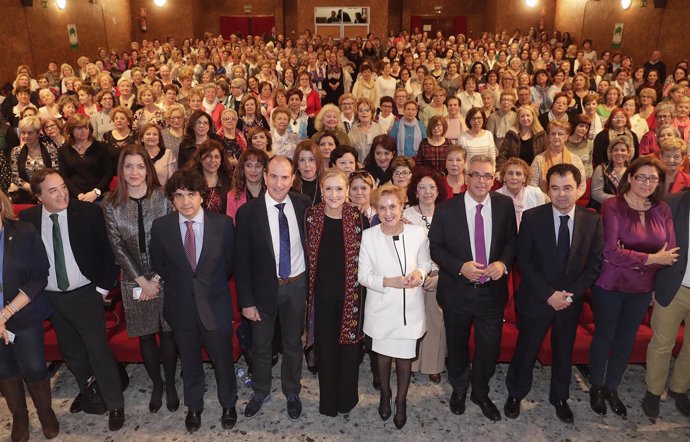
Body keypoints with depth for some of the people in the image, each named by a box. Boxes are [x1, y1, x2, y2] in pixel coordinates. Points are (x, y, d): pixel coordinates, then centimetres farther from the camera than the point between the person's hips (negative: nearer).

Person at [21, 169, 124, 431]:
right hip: (50, 298, 4)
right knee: (70, 351, 21)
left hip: (86, 294, -4)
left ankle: (115, 405, 20)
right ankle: (86, 390, 48)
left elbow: (106, 250, -8)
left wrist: (104, 286, -10)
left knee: (99, 351, 2)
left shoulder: (89, 212, -14)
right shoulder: (27, 219, -6)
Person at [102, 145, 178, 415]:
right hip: (134, 281, 1)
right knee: (145, 335, 11)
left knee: (167, 332, 7)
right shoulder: (111, 204, -3)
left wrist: (157, 278, -8)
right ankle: (156, 384, 30)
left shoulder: (162, 197, -7)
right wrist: (143, 281, -8)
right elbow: (117, 247, -3)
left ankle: (170, 383, 27)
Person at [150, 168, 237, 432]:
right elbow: (159, 265, 5)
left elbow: (230, 263, 0)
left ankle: (228, 405, 40)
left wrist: (211, 285, 5)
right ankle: (194, 407, 44)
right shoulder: (161, 227, -10)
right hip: (180, 307, 2)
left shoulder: (223, 224, -13)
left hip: (216, 304, -1)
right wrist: (180, 285, 7)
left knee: (223, 359, 14)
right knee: (189, 361, 20)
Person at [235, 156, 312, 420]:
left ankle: (292, 393, 41)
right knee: (261, 345, 18)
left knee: (293, 343, 18)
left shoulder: (303, 204, -7)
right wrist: (246, 301, -10)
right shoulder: (248, 212, -14)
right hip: (264, 287, -1)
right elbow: (241, 260, -10)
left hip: (297, 286, 1)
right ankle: (261, 392, 42)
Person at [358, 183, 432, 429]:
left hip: (410, 309, 0)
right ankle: (385, 395, 46)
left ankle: (401, 401, 38)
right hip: (381, 308, 0)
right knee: (383, 355, 19)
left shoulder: (418, 233, -11)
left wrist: (419, 273, -17)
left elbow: (426, 263, 5)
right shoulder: (368, 236, -12)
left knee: (405, 357, 11)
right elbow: (363, 275, -8)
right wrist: (390, 282, -22)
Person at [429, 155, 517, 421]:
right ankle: (459, 389, 47)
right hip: (457, 292, -1)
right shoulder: (446, 209, -10)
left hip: (492, 291, 1)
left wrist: (504, 262, -14)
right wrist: (460, 267, -20)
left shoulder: (505, 205, -4)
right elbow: (436, 247, -6)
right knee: (457, 347, 19)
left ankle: (481, 393, 42)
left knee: (490, 348, 13)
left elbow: (512, 240, 5)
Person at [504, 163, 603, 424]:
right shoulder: (532, 218, -13)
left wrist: (571, 294, -13)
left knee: (564, 353, 20)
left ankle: (560, 397, 43)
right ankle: (515, 395, 35)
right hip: (535, 300, -2)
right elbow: (524, 262, -12)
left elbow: (594, 264, -3)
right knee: (526, 351, 11)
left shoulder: (592, 221, -6)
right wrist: (549, 294, -18)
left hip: (571, 301, 3)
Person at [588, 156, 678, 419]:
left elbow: (670, 255, -5)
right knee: (604, 337, 12)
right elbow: (610, 252, -21)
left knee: (626, 340, 18)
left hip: (642, 289, 4)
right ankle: (596, 388, 33)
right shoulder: (612, 206, -14)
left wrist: (629, 257, -19)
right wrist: (651, 258, -17)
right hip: (610, 286, -4)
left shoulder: (662, 210, 0)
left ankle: (612, 388, 37)